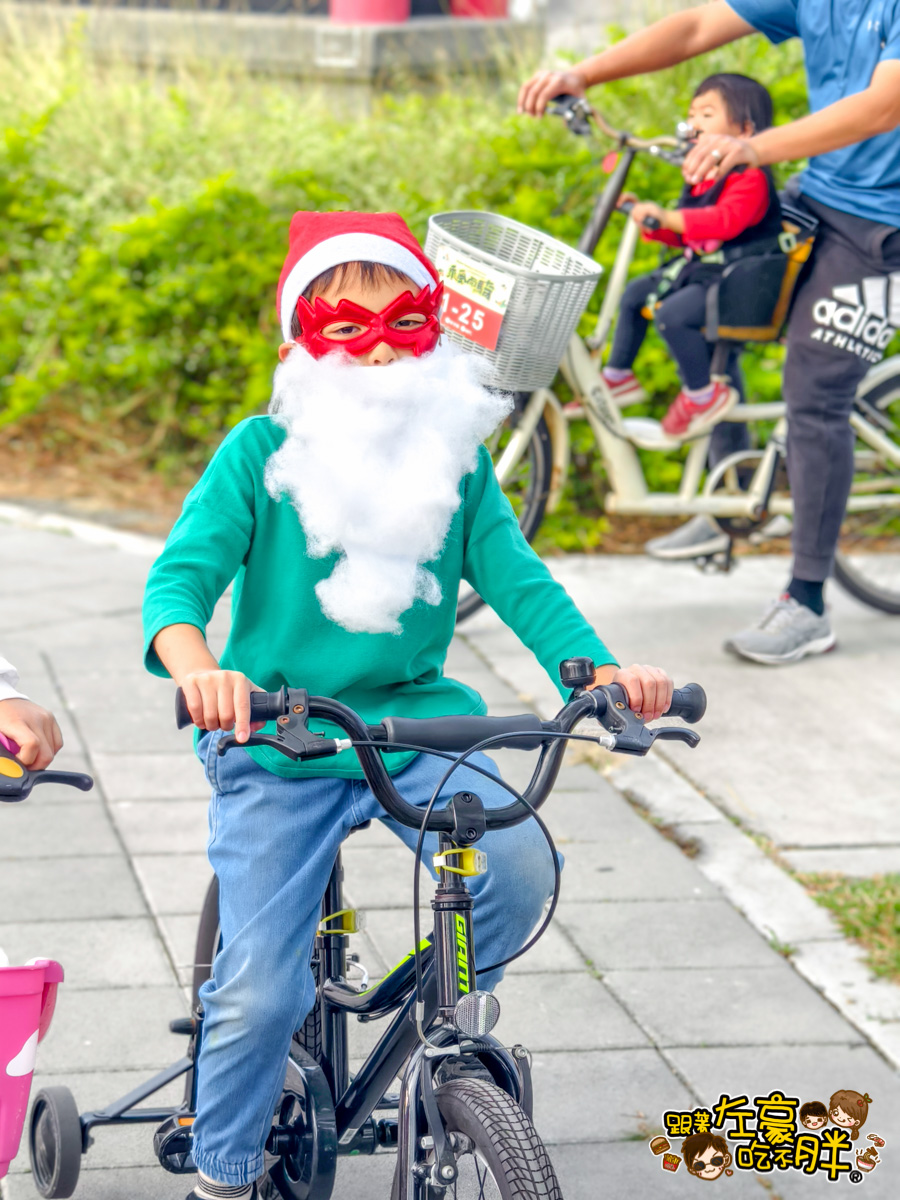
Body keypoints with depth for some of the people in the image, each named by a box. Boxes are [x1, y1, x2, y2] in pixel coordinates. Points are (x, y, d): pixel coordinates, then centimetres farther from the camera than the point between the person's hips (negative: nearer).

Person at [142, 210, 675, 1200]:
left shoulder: (455, 452, 3)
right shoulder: (260, 451, -7)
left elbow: (515, 578, -2)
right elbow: (182, 572, -16)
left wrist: (595, 664, -22)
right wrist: (195, 665, -40)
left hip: (414, 722, 2)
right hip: (276, 740, -2)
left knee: (518, 871, -23)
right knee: (259, 988, -9)